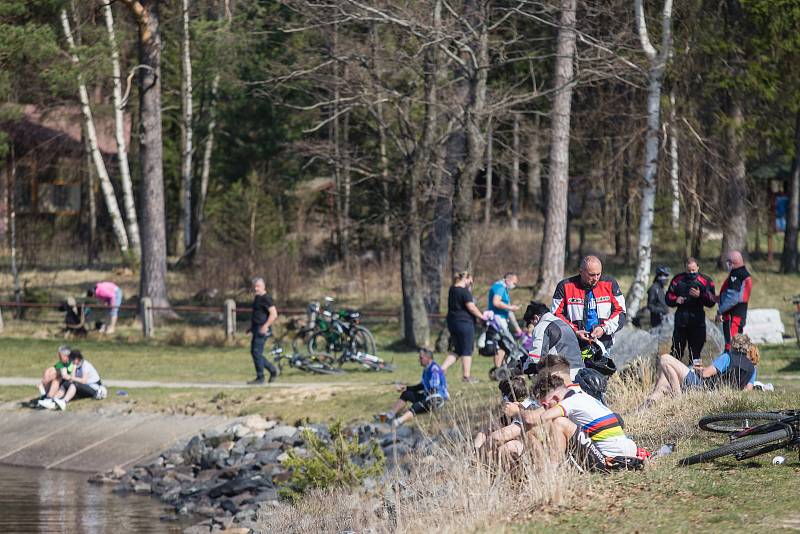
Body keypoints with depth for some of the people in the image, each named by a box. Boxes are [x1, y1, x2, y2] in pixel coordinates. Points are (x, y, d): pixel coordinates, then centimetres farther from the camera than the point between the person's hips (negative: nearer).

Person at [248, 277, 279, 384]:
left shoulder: (265, 298, -14)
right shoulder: (256, 298, 16)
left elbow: (274, 314, -21)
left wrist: (265, 326, -26)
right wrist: (252, 326, 23)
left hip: (262, 330, -10)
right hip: (256, 330, 10)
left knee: (257, 352, -9)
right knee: (254, 352, 11)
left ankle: (260, 378, -2)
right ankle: (272, 369, 20)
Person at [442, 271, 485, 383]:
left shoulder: (452, 289, 10)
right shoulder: (464, 291, -16)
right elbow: (471, 307, -18)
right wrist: (482, 316, -7)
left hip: (452, 323, 8)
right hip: (464, 323, -8)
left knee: (457, 350, 16)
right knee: (467, 351, 2)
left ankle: (442, 368, 4)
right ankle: (466, 376, 6)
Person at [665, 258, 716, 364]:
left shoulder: (705, 281, -1)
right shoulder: (678, 279, 4)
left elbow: (711, 302, -4)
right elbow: (669, 298, 10)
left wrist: (700, 295, -20)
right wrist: (676, 300, -11)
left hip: (697, 320, -1)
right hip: (681, 318, 1)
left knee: (695, 352, 4)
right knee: (677, 351, 1)